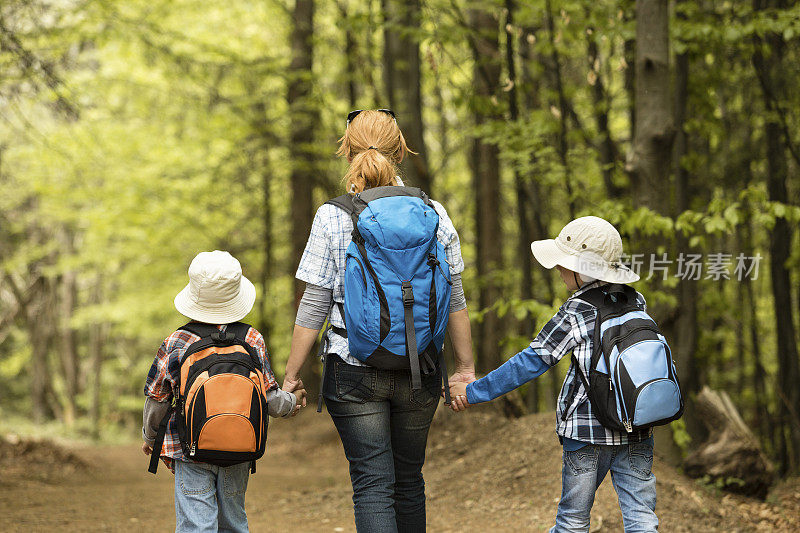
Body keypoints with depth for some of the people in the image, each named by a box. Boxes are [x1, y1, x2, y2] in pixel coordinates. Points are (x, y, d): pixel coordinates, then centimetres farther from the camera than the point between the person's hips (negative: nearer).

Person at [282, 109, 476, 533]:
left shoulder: (332, 218, -8)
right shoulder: (433, 214, 0)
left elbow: (314, 306, -6)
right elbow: (454, 300, 4)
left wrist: (291, 375, 2)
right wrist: (465, 366, 14)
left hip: (354, 370, -3)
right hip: (421, 370, 3)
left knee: (372, 484, -1)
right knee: (409, 478, 18)